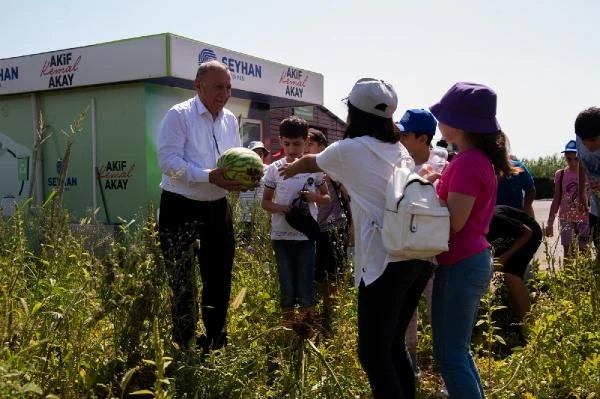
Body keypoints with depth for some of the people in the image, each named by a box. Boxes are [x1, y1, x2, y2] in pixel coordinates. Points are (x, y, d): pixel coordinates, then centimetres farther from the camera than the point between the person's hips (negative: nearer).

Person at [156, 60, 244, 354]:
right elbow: (168, 160, -20)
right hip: (180, 209, -6)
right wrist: (210, 176, -28)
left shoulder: (230, 120, 9)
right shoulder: (179, 115, -10)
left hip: (217, 209, 6)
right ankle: (184, 347, 18)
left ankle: (216, 345, 27)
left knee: (220, 279, 12)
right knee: (181, 282, 4)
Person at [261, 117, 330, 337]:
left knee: (306, 287, 4)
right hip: (281, 235, 1)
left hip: (305, 235, -1)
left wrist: (313, 197, -12)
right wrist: (279, 207, -15)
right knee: (287, 287, 9)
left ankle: (307, 332, 16)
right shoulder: (274, 169, 0)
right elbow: (265, 201, 7)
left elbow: (327, 197, 10)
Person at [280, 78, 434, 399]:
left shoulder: (348, 150, 1)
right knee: (393, 345, 19)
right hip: (420, 257, 7)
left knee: (372, 353, 1)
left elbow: (310, 162, 22)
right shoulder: (400, 150, 15)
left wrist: (291, 169, 43)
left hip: (387, 261, -7)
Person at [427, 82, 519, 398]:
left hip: (460, 264, -10)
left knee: (448, 354, -1)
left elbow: (453, 221, -21)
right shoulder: (482, 158, 11)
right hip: (474, 259, 10)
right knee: (458, 349, 20)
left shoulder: (466, 163, -19)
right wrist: (438, 184, 9)